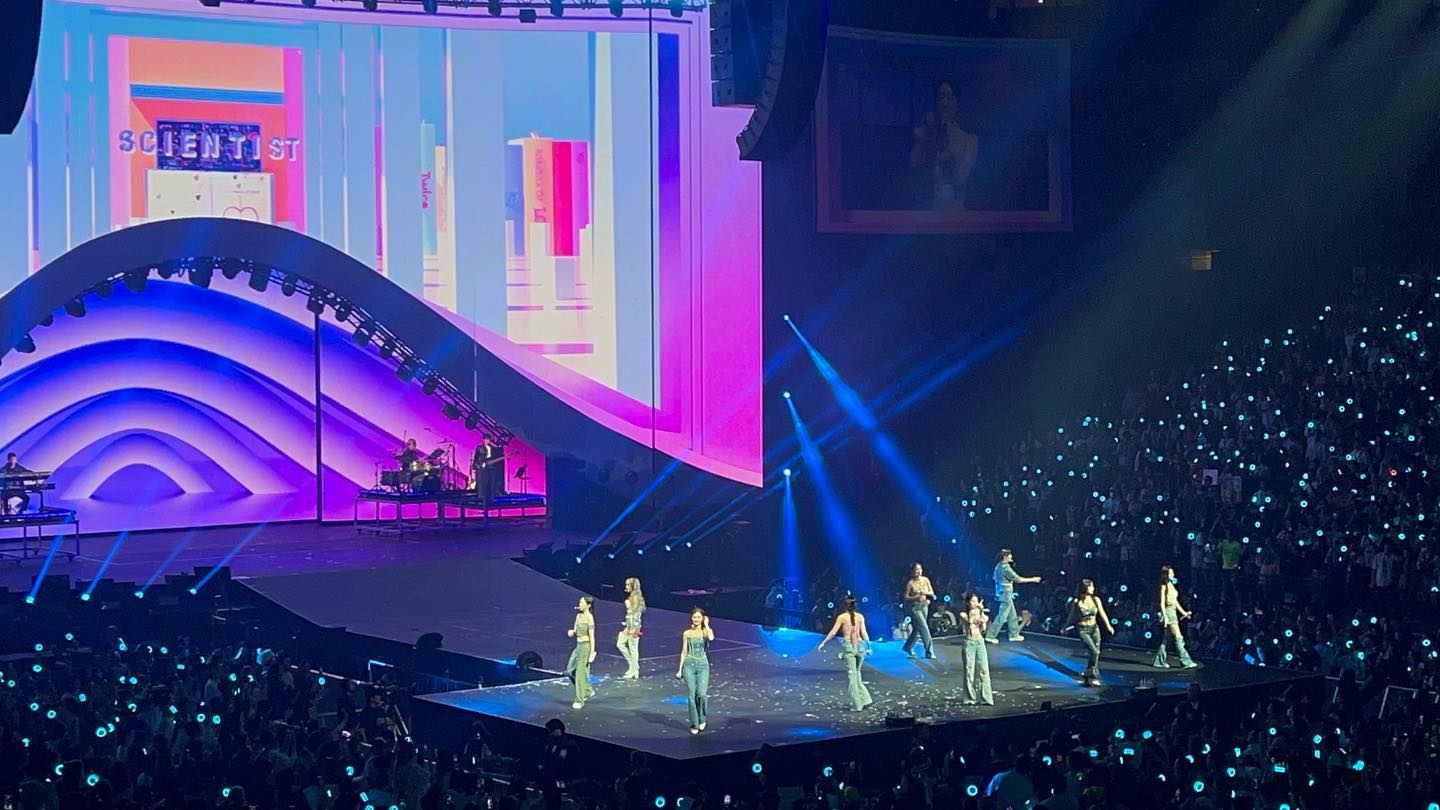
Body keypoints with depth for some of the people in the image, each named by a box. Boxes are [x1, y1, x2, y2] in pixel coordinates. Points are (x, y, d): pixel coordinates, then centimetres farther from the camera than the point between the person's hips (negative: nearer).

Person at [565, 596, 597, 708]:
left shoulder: (589, 618, -15)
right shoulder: (579, 616, 7)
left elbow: (592, 637, -15)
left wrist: (592, 654, -16)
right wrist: (571, 632, -9)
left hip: (586, 646, -9)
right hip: (578, 646, 9)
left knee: (580, 673, -4)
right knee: (571, 670, 12)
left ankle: (579, 700, 5)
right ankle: (588, 690, 27)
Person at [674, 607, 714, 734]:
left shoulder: (706, 631, 3)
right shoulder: (687, 634, 6)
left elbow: (711, 638, -22)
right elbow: (684, 652, 10)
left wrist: (706, 624, -9)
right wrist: (680, 669, 6)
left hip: (703, 665, -1)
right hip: (689, 665, 1)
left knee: (702, 694, -15)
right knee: (692, 696, -3)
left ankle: (702, 719, 9)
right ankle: (694, 724, 5)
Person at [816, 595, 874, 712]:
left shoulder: (842, 617, -2)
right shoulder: (860, 617, 4)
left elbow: (833, 632, -1)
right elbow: (864, 633, 1)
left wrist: (823, 643, 7)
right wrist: (869, 646, 10)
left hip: (848, 646, -3)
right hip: (859, 645, 3)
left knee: (851, 675, 1)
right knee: (856, 673, 19)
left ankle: (857, 705, 0)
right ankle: (865, 699, 11)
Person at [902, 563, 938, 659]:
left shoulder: (925, 580, 2)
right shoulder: (910, 583, -11)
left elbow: (932, 593, 6)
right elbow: (906, 597, -8)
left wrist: (926, 593, -14)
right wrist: (916, 598, -24)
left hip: (924, 606, 6)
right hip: (915, 607, -6)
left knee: (917, 629, 15)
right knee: (924, 628, -11)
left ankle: (908, 647, 34)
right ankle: (929, 652, -8)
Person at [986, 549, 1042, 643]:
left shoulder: (999, 566, 7)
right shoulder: (1005, 568, -21)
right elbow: (1018, 579, -18)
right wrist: (1032, 579, -9)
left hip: (1002, 593, 10)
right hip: (1006, 594, -10)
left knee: (1012, 615, 16)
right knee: (1002, 616, -4)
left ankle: (1014, 635, 24)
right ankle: (990, 636, -2)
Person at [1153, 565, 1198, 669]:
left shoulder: (1171, 585, 16)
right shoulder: (1164, 586, -8)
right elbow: (1162, 603, -12)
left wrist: (1183, 612, 19)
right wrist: (1165, 616, -20)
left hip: (1173, 612, 9)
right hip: (1168, 611, -9)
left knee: (1166, 639, 10)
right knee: (1178, 637, -11)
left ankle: (1160, 661, 15)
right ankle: (1185, 661, -13)